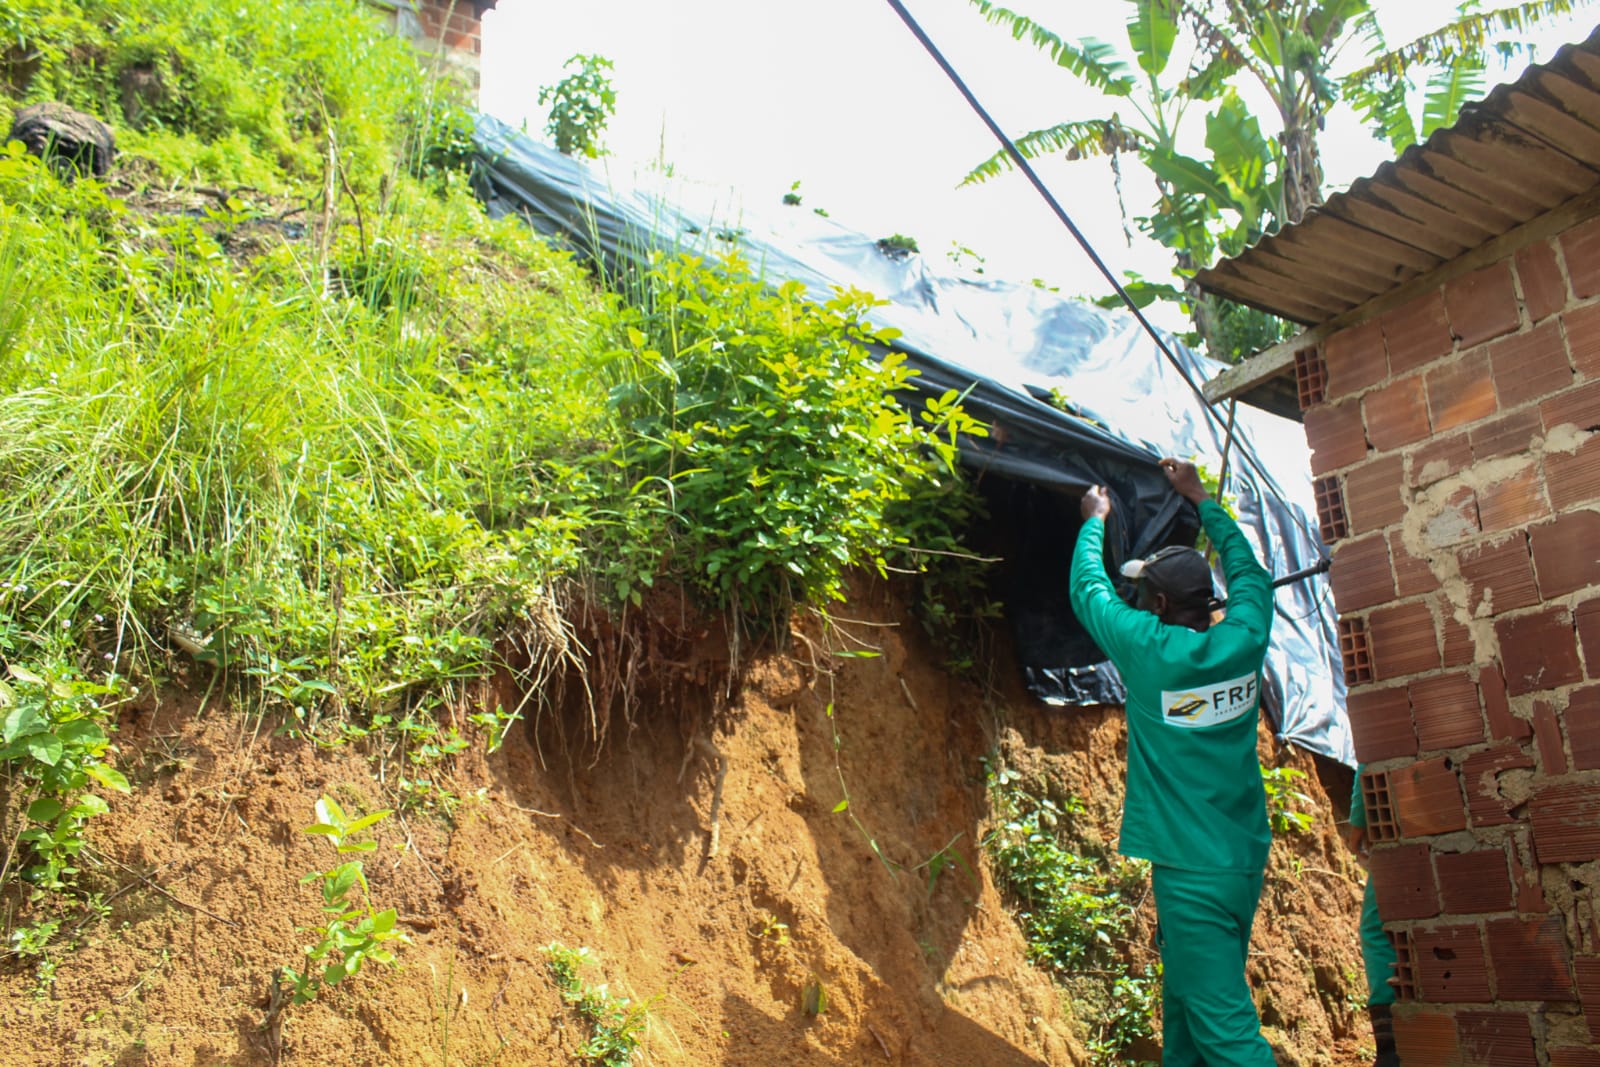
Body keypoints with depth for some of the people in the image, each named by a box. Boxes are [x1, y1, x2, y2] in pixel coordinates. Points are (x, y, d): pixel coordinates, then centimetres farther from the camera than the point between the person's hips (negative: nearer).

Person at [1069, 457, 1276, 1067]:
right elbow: (1248, 570, 20)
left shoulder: (1147, 648, -12)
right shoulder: (1243, 640, 0)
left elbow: (1088, 589, 5)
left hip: (1188, 868, -6)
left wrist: (1095, 520, 22)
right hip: (1245, 861, 6)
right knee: (1188, 1001, 17)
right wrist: (1199, 499, 30)